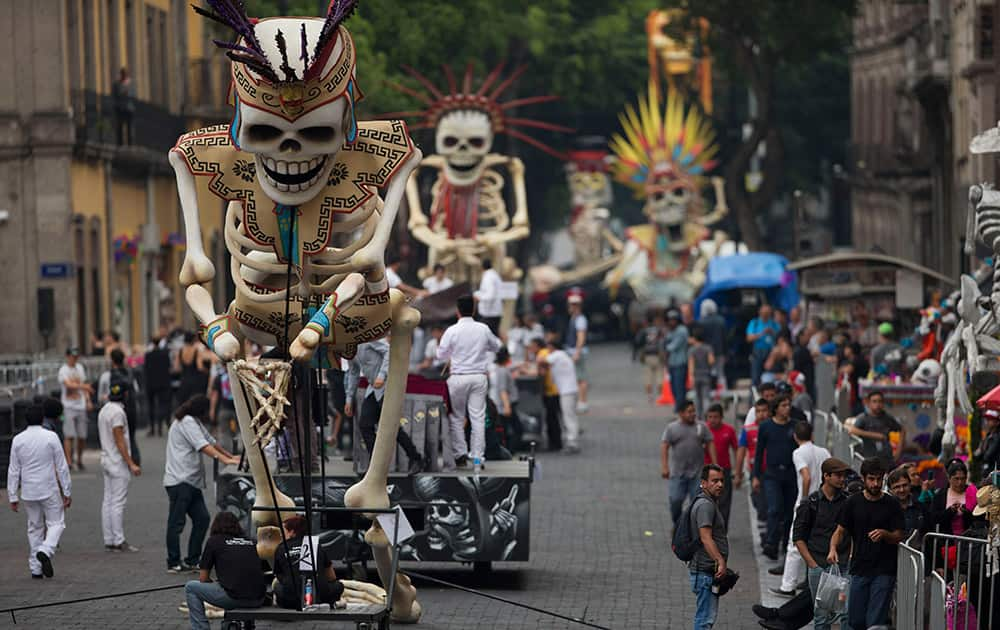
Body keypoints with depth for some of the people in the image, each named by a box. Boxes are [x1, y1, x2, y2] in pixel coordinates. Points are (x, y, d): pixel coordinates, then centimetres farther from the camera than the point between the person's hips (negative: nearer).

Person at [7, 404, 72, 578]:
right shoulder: (51, 437, -8)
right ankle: (45, 551, -19)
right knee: (56, 523, 8)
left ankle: (35, 568, 12)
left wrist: (13, 497, 6)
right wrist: (67, 492, 1)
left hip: (28, 492, 3)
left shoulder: (18, 440, -1)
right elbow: (62, 467, -6)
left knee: (34, 528, 13)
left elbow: (13, 471, 1)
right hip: (49, 491, -3)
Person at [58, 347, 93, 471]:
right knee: (69, 436, -10)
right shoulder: (63, 370, -7)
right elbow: (68, 385, -23)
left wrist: (88, 400, 12)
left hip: (81, 406, 6)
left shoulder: (80, 368, 14)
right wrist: (83, 386, -37)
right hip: (69, 406, -6)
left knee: (82, 436, 7)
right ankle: (69, 462, -10)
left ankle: (79, 460, 21)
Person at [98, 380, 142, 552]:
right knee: (118, 502, -8)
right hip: (118, 462, -10)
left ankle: (109, 540, 11)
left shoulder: (104, 410, 13)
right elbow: (119, 441, -20)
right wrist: (131, 464, -20)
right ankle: (119, 541, -7)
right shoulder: (117, 412, -17)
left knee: (108, 501, 9)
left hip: (107, 460, 10)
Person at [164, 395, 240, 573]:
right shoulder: (187, 422, -11)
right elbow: (203, 446, -20)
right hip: (179, 480, -11)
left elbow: (211, 440, 29)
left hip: (191, 481, 11)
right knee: (176, 522, -6)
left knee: (202, 518, 6)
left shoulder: (194, 422, 23)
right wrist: (224, 459, -24)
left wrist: (231, 456, 27)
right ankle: (173, 563, -3)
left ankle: (192, 561, 10)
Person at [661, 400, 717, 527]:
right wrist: (664, 467, -16)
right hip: (677, 473, -1)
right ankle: (677, 525, 19)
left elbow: (710, 445, 6)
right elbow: (664, 447, -4)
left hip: (697, 473, 1)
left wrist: (715, 465, -1)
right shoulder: (672, 428, 3)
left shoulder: (701, 427, 7)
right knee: (675, 501, -3)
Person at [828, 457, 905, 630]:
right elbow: (840, 531, 7)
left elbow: (899, 537, 0)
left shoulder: (891, 504, 0)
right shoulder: (853, 502, 6)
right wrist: (833, 549, -13)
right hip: (859, 569, 3)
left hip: (884, 571, -3)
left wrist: (884, 534, -22)